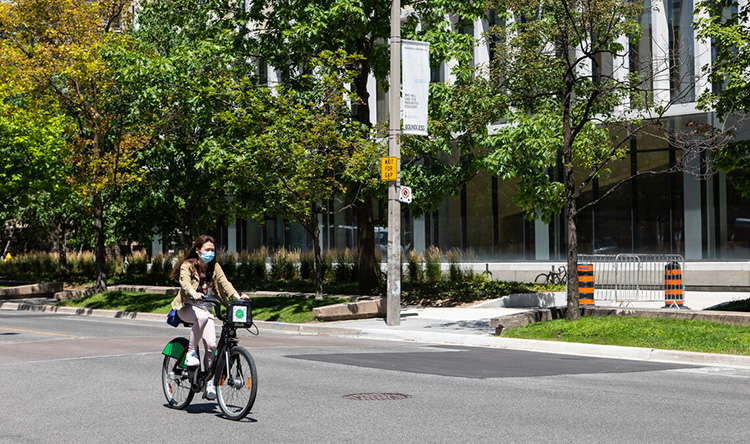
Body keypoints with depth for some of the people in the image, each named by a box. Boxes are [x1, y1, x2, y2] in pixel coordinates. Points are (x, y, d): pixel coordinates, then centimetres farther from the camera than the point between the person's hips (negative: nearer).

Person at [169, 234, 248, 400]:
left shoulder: (215, 267, 4)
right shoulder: (187, 266, -10)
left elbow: (225, 283, -9)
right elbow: (185, 283, -29)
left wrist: (238, 296, -28)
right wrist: (194, 293, -51)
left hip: (206, 308, 4)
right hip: (187, 307, -4)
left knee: (211, 344, -12)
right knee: (202, 316, -39)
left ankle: (209, 382, 1)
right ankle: (190, 352, -24)